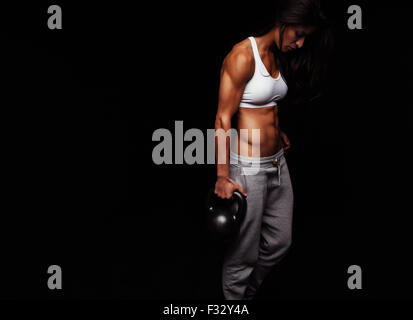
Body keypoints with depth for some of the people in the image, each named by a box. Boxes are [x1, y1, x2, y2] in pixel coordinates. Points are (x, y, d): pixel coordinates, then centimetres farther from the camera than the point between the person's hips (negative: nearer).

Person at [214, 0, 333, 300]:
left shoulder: (279, 56, 9)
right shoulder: (243, 56, -17)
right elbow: (223, 119, -18)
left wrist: (277, 131, 15)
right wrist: (223, 176, -20)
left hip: (277, 162, 9)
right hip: (247, 166, -8)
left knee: (279, 242, 17)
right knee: (244, 255, 3)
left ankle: (248, 293, 39)